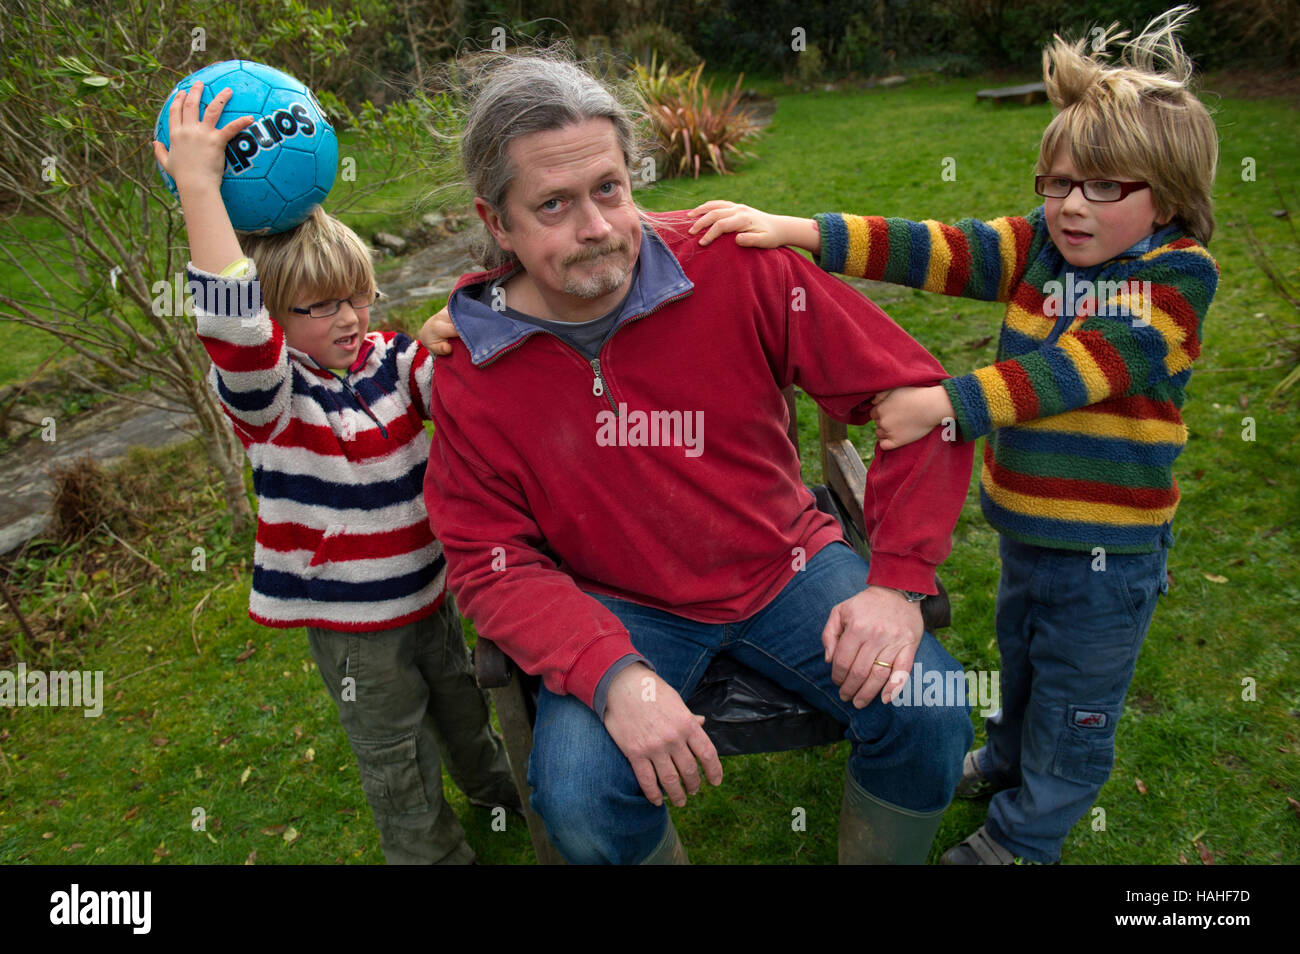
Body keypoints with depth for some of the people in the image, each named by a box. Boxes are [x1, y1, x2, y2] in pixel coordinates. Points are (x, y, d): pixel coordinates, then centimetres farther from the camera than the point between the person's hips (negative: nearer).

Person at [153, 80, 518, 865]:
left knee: (462, 703, 30)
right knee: (396, 759, 15)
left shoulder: (392, 361, -6)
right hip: (348, 621, -4)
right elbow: (234, 327, -40)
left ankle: (498, 785, 59)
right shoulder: (265, 393, -20)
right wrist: (200, 187, -43)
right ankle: (430, 851, 42)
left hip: (430, 587, 5)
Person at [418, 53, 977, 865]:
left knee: (929, 715, -18)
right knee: (580, 801, -24)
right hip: (621, 608, 0)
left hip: (784, 563, 1)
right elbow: (492, 562, -9)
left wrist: (899, 582, -16)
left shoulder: (736, 267, -14)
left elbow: (914, 394, -10)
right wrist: (612, 675, -25)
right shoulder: (470, 371, -10)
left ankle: (876, 857, 16)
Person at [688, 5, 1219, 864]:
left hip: (1110, 545, -5)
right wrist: (798, 233, -29)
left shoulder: (1178, 276, -18)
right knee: (1021, 656, 29)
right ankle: (1010, 761, 57)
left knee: (1075, 701, 16)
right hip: (1023, 522, 5)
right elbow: (937, 250, -17)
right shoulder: (1038, 245, -5)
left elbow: (1075, 368, -30)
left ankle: (1023, 835, 38)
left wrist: (945, 403, -39)